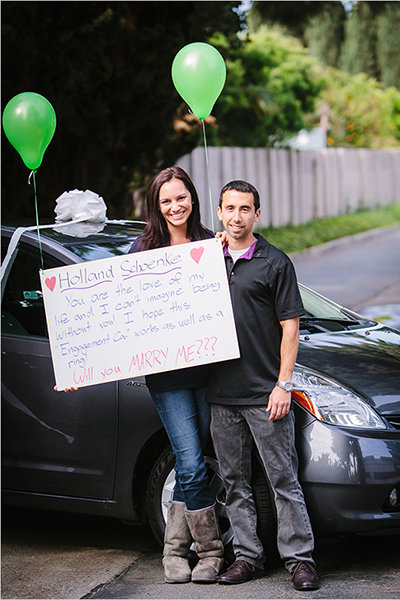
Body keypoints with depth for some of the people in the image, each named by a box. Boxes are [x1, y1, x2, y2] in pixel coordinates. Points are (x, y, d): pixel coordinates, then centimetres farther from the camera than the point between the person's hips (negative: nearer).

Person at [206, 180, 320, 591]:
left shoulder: (275, 263, -2)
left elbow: (290, 327, -4)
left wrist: (283, 384, -11)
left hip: (265, 394, -5)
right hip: (221, 394, 5)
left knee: (283, 478, -1)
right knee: (234, 481, 9)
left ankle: (299, 557, 5)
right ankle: (247, 556, 18)